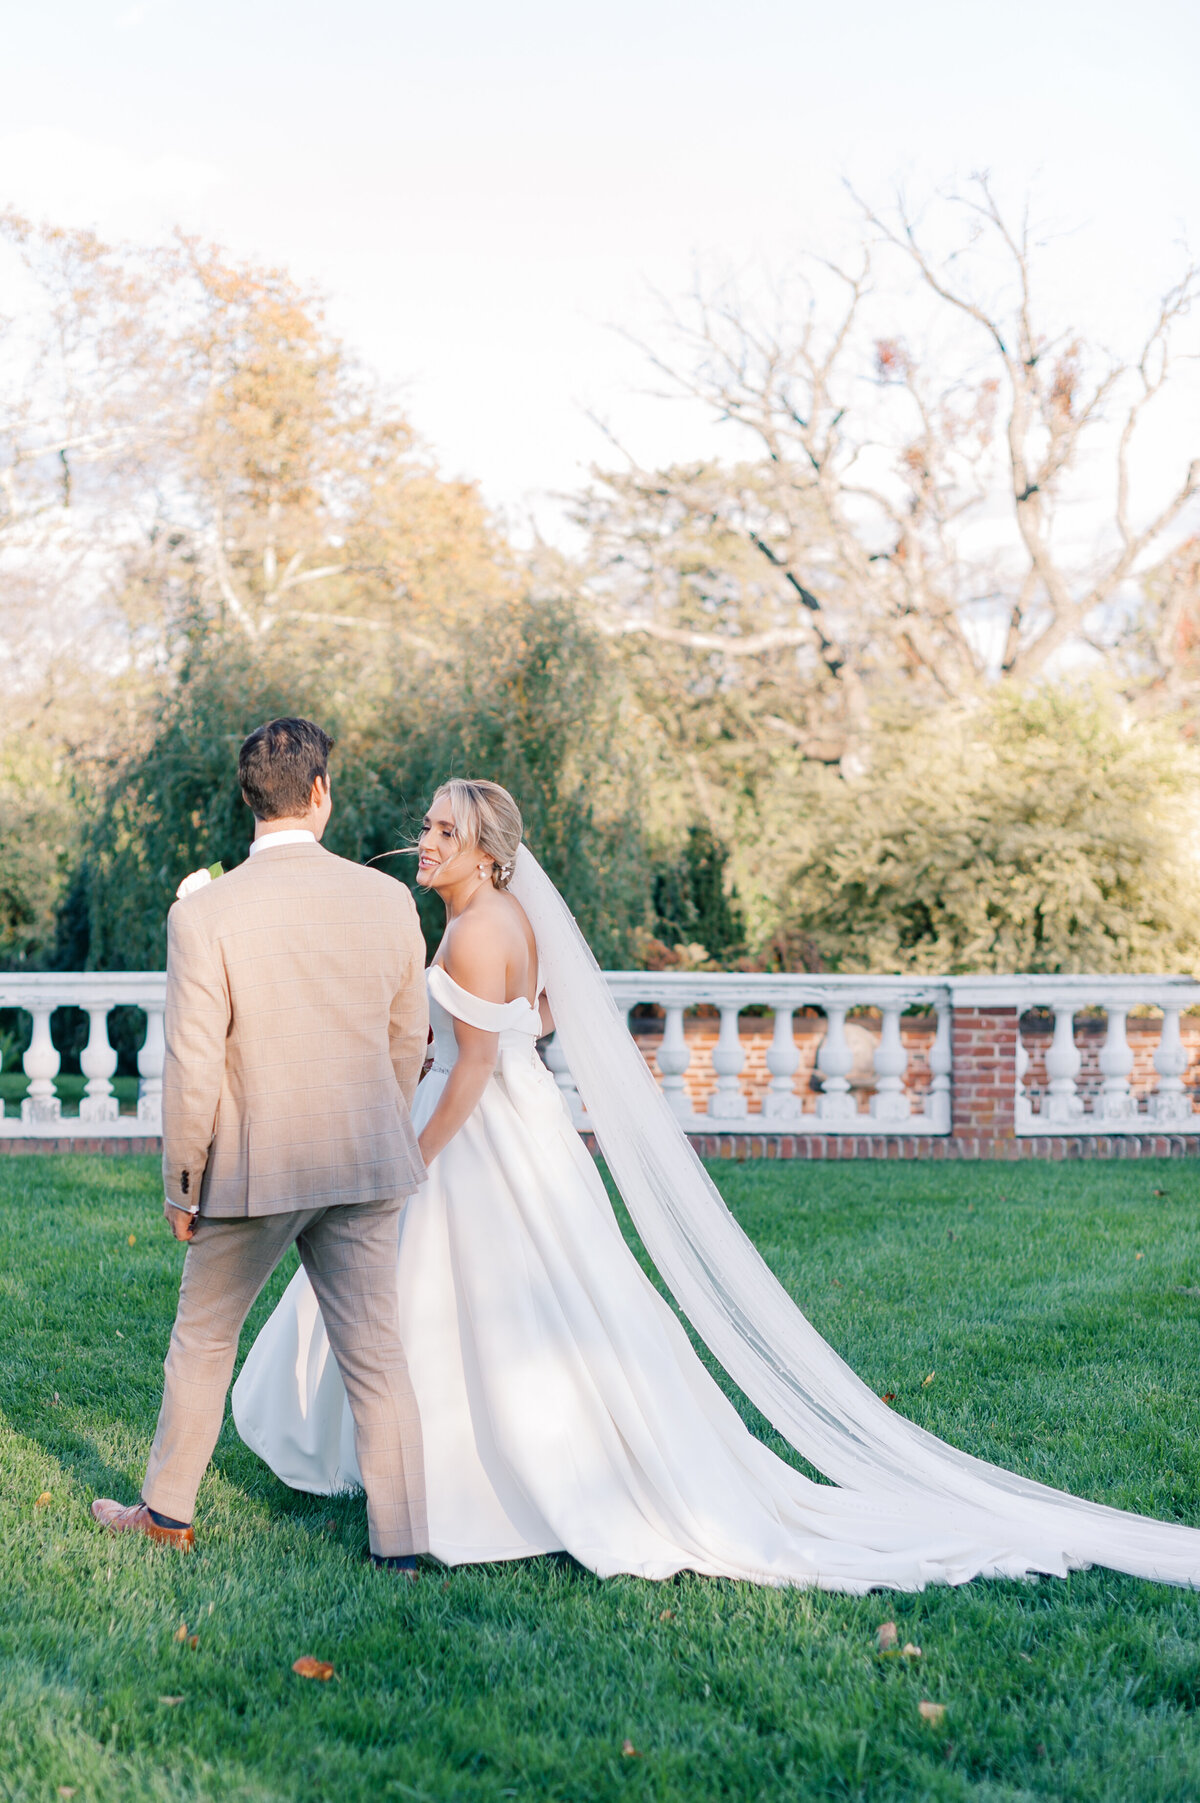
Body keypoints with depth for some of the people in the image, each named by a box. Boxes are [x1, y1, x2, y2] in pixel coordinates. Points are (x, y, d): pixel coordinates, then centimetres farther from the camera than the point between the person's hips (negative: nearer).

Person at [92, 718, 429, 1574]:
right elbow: (408, 1041, 6)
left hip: (252, 1170, -2)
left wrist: (182, 1187, 1)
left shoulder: (204, 914, -14)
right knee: (376, 1352, 9)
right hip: (365, 1168, 2)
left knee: (203, 1341, 18)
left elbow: (193, 1071, -13)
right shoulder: (387, 899, -4)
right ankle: (401, 1546, 11)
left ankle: (168, 1512, 33)